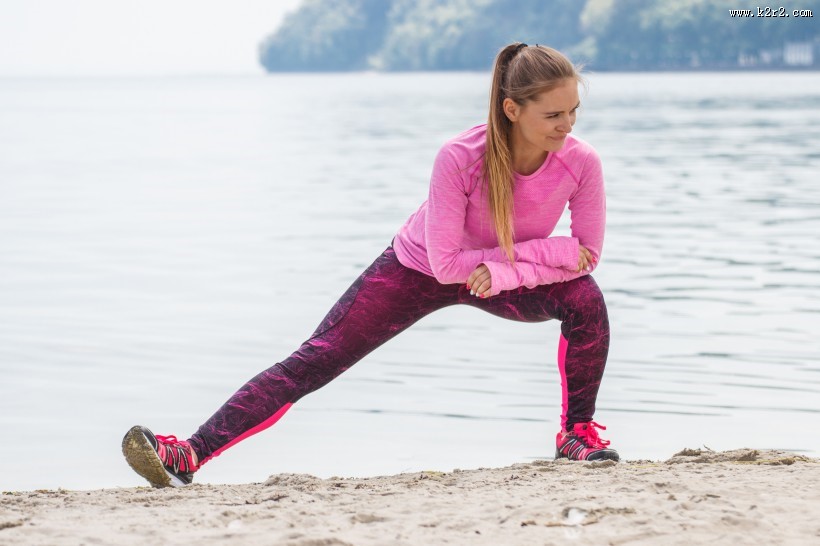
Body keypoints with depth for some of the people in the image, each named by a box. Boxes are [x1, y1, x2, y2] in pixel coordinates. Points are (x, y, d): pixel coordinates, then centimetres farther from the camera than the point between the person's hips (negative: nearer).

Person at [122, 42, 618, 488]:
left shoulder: (581, 163, -27)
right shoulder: (460, 158, -35)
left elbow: (586, 256, -17)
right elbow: (445, 262, -30)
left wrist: (505, 271, -30)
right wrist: (548, 251, -28)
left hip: (501, 283, 2)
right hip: (418, 268, -2)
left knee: (585, 297, -27)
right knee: (314, 361, -12)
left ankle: (578, 434, -5)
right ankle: (190, 455, -17)